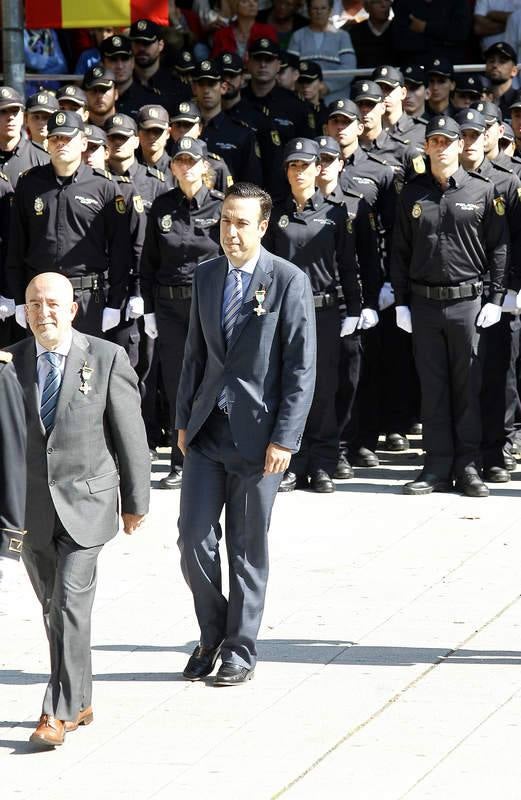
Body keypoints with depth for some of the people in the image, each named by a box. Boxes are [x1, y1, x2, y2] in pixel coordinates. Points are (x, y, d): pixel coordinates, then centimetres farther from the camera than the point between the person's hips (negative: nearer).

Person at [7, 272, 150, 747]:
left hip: (86, 503, -4)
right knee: (53, 607, 12)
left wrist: (135, 502, 3)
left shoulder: (107, 359, -5)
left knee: (71, 604, -13)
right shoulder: (11, 362, 2)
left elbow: (130, 435, 1)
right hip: (31, 509, 4)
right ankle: (78, 702, 25)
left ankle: (59, 712, -11)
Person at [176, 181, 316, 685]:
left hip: (256, 433, -4)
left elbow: (302, 367, -9)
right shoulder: (206, 277, 8)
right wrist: (183, 420, 11)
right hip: (207, 430, 4)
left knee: (248, 547, 4)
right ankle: (212, 634, 20)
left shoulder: (288, 281, -8)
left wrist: (285, 438, -14)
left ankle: (240, 649, 16)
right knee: (194, 539, 0)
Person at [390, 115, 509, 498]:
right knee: (432, 387, 5)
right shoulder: (412, 194, 7)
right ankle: (438, 469, 9)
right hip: (424, 304, 2)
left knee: (468, 387, 2)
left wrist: (495, 299, -5)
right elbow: (400, 252, 10)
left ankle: (468, 467, 8)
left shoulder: (483, 191, 1)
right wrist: (401, 302, 4)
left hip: (467, 302, -2)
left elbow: (500, 248, 2)